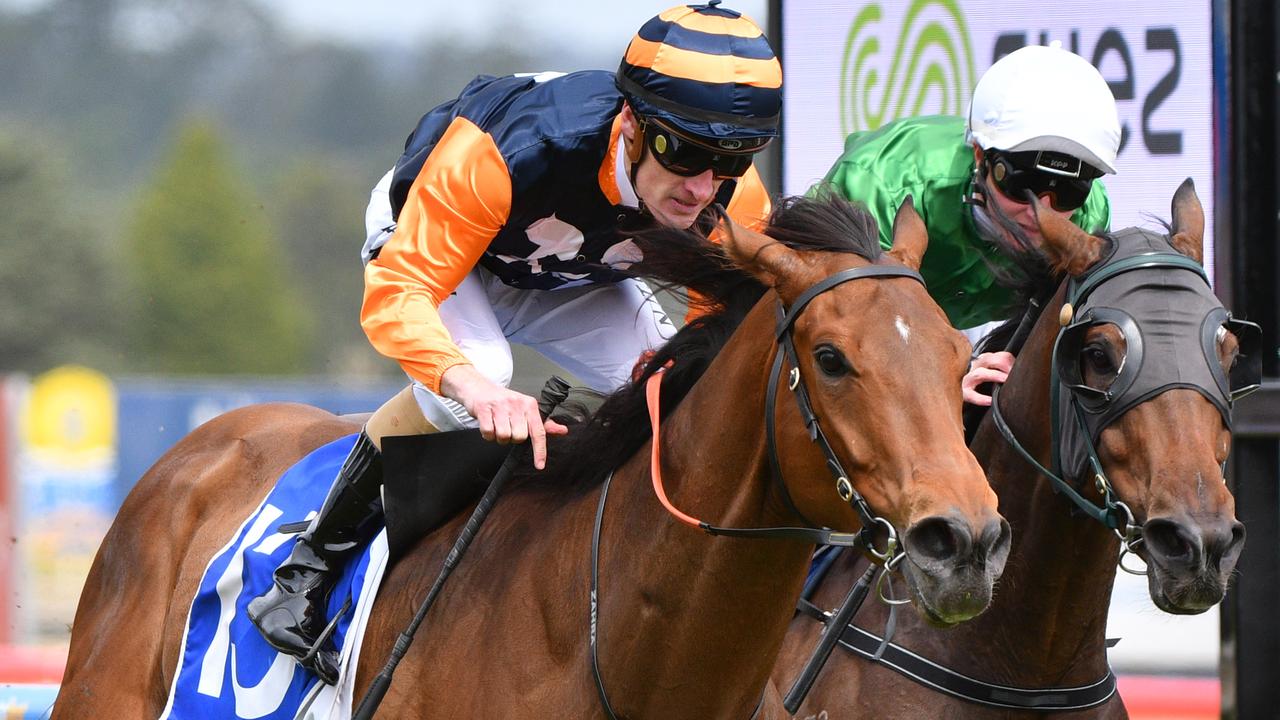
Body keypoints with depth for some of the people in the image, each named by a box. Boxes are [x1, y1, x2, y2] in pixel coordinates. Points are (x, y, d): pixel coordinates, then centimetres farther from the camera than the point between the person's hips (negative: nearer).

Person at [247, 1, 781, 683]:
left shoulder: (737, 200, -31)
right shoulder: (496, 152, -45)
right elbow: (396, 296, -45)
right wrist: (475, 387, -65)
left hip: (571, 284, 5)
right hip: (425, 240, -4)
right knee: (466, 379, -35)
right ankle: (316, 562, -17)